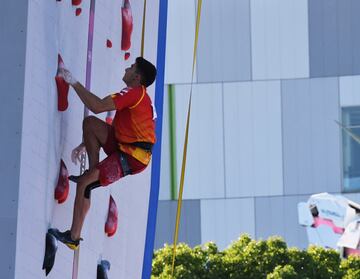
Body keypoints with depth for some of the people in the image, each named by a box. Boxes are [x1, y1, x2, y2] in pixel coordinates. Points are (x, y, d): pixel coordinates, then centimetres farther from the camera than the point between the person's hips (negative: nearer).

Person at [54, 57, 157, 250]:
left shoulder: (134, 93, -13)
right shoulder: (139, 96, 21)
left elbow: (97, 106, -24)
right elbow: (119, 126, 26)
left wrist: (74, 83, -16)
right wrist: (85, 145, 23)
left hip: (132, 157, -10)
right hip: (124, 147, 10)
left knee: (84, 183, -14)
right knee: (90, 123, 2)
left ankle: (73, 237, -12)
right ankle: (92, 173, 0)